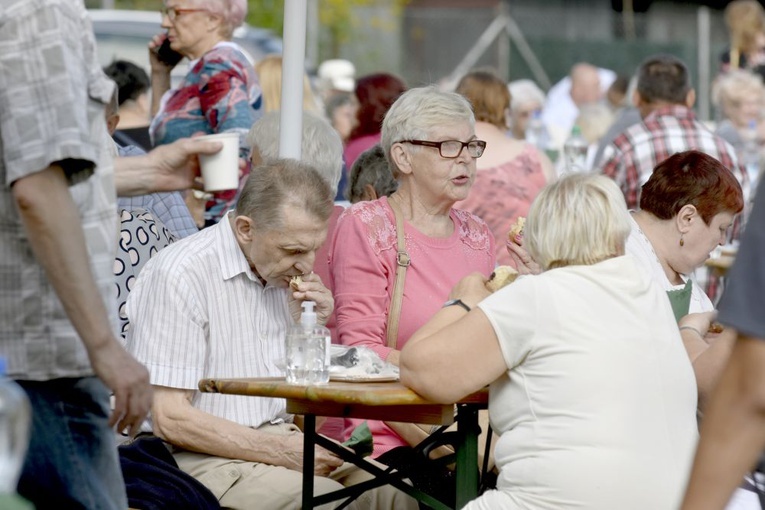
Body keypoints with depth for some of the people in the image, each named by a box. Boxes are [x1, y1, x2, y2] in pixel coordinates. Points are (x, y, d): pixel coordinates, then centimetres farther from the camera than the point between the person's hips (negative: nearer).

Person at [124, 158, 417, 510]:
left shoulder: (283, 270, 11)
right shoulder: (179, 275, -13)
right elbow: (169, 420, -18)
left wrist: (310, 325, 2)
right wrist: (281, 452, -20)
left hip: (279, 438, 7)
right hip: (204, 456, -7)